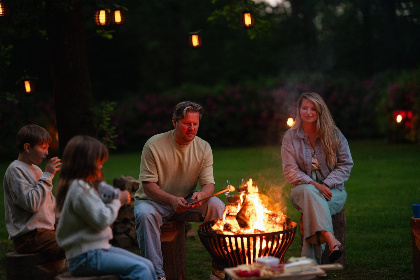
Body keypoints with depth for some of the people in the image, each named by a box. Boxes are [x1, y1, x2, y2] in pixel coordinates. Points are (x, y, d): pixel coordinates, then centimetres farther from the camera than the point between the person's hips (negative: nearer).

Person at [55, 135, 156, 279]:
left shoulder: (85, 185, 16)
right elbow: (101, 220, -19)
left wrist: (114, 198, 5)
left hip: (100, 248, 10)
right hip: (85, 258, -10)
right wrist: (118, 201, -4)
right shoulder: (79, 188, -16)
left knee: (147, 266, 0)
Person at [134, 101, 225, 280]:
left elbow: (209, 184, -5)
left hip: (186, 202, 3)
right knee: (144, 214, -37)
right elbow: (148, 185, -15)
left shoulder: (203, 148, -2)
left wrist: (201, 195, -31)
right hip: (154, 201, -3)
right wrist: (172, 200, -33)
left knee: (217, 206, -22)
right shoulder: (154, 145, -13)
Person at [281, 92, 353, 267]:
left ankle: (310, 262, -37)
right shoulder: (290, 137, 5)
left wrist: (326, 184, -13)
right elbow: (290, 171, -1)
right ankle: (331, 241, -52)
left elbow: (346, 165, 3)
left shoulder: (334, 134, 4)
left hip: (332, 189, 0)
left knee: (311, 208, -35)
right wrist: (313, 184, -17)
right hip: (303, 187, 1)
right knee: (309, 192, -38)